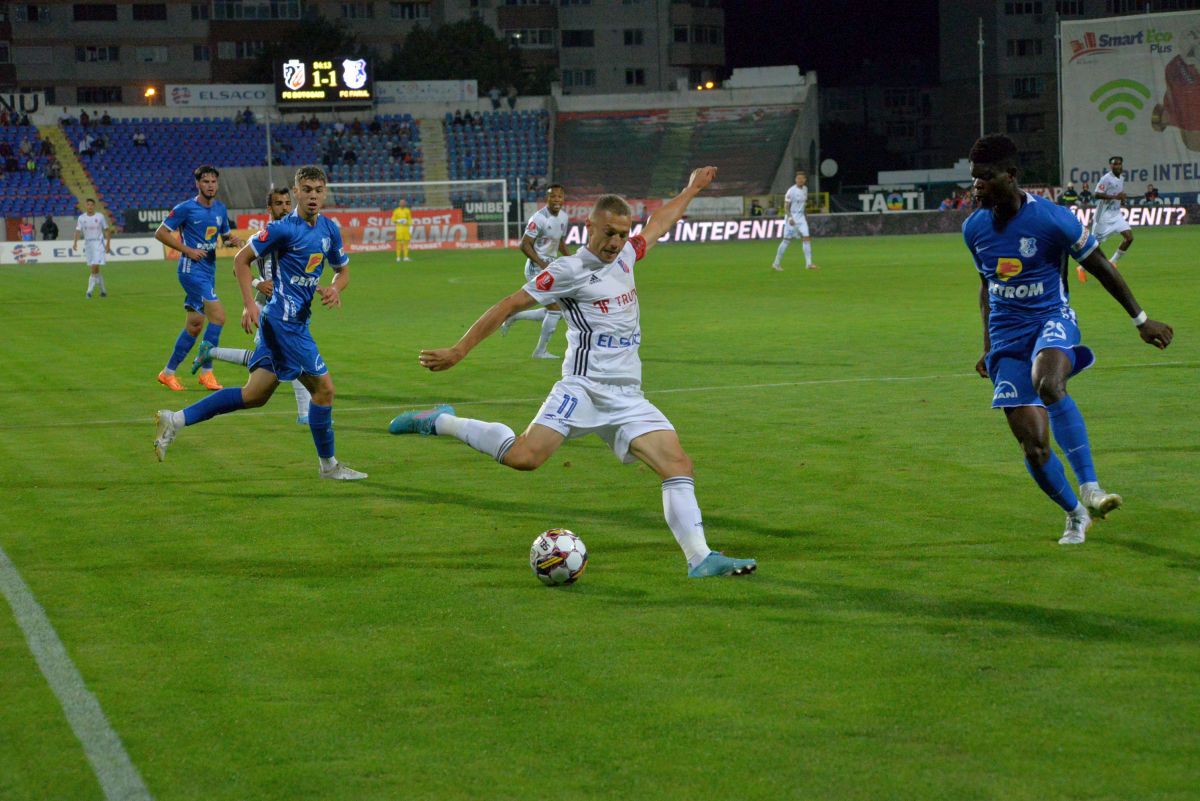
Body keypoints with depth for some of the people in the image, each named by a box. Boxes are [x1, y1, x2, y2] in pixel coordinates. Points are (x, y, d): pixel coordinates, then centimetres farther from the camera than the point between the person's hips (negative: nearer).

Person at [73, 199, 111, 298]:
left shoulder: (100, 217, -1)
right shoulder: (81, 218, 3)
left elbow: (107, 230, 6)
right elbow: (78, 231, -5)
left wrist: (108, 244, 0)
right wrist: (75, 242, -22)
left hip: (98, 244, -3)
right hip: (87, 244, 3)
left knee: (94, 269, -15)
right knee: (95, 270, 9)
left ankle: (89, 291, -15)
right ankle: (103, 290, 22)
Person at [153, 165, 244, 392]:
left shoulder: (220, 209, 10)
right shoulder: (186, 208, -8)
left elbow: (226, 235, 23)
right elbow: (160, 233, -6)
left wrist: (233, 240, -1)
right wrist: (187, 250, -14)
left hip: (209, 271, 7)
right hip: (192, 269, -7)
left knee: (194, 325, 11)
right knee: (218, 315, -19)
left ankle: (168, 372, 23)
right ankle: (206, 372, -13)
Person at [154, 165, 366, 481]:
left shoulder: (330, 229, 10)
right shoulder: (284, 228, -12)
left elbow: (343, 269, 22)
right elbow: (241, 259, -8)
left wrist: (335, 288, -1)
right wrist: (250, 305, -16)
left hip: (296, 321, 8)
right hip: (285, 320, -8)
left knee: (254, 395, 9)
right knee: (323, 387, -4)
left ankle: (176, 419, 11)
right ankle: (328, 465, 11)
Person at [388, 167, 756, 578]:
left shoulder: (623, 256, 16)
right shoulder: (570, 270, -5)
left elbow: (659, 223, 36)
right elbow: (509, 305, -5)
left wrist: (691, 189, 46)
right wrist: (458, 350, -7)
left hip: (628, 397, 7)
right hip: (585, 387, -7)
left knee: (679, 465, -7)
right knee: (524, 456, -24)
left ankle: (700, 558, -6)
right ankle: (441, 422, -5)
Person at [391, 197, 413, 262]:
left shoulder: (408, 210, 10)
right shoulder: (396, 210, 2)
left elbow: (410, 220, 10)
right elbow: (393, 220, 4)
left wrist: (411, 229, 3)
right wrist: (399, 221, -15)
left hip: (406, 228, 3)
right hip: (399, 227, -3)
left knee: (406, 242, 0)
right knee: (399, 242, -8)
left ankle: (405, 257, 2)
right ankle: (398, 257, -6)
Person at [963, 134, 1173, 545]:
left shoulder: (1052, 218, -12)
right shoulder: (974, 228, 3)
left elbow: (1101, 267, -1)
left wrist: (1141, 319, 5)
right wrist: (988, 346, 19)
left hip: (1051, 318, -4)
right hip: (1007, 334, 4)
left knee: (1048, 384, -39)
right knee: (1033, 445, -4)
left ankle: (1089, 487, -29)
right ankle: (1075, 514, 20)